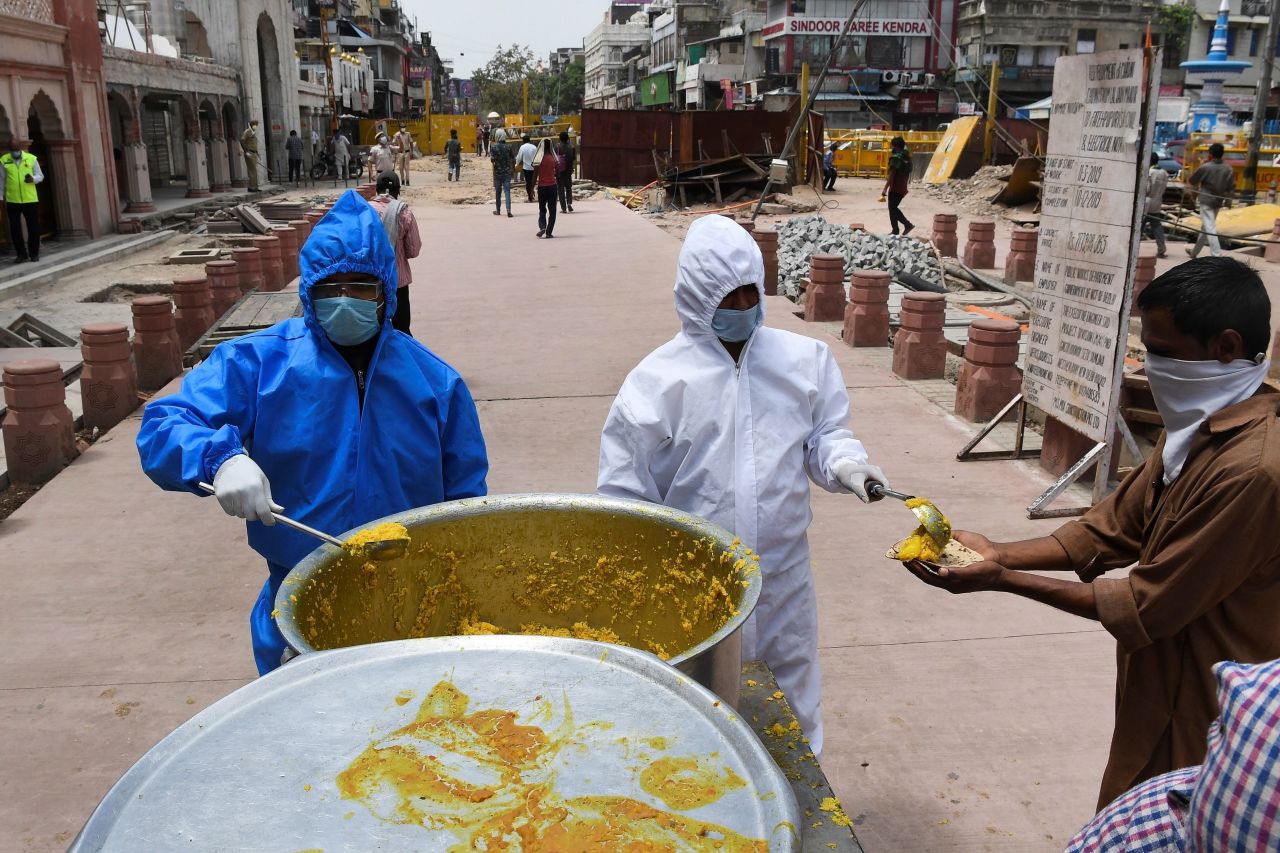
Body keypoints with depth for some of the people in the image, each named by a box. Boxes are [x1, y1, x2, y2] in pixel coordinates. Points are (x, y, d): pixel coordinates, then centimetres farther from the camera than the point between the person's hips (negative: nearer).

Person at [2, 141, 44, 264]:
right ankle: (21, 254, 11)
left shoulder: (31, 159, 1)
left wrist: (33, 178, -15)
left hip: (31, 200, 0)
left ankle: (34, 254, 19)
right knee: (15, 229, 1)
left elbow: (40, 176, 7)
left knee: (34, 228, 5)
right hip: (12, 201, 0)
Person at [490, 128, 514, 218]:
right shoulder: (508, 147, -2)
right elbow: (512, 160, 1)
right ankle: (508, 210, -18)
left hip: (498, 172, 0)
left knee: (498, 191, 12)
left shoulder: (494, 147, -7)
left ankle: (498, 210, 22)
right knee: (507, 191, -4)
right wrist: (513, 168, 18)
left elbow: (492, 160, -12)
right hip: (507, 171, 0)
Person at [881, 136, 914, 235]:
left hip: (895, 189, -8)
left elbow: (891, 175, -18)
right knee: (894, 208, 18)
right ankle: (907, 224, 11)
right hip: (903, 189, 8)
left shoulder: (896, 157, -15)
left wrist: (885, 189, -17)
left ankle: (895, 231, 2)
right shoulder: (907, 158, 11)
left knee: (892, 209, 1)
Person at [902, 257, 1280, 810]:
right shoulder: (1201, 427, 2)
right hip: (1160, 691, 8)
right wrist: (1001, 553, -8)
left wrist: (1003, 579, -19)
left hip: (1197, 723, -8)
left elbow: (1146, 607, -25)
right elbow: (1109, 529, 4)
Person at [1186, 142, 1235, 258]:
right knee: (1205, 227, 18)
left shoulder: (1205, 167, -14)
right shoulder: (1229, 169, 1)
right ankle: (1194, 251, 33)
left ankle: (1216, 255, -18)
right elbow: (1231, 189, 1)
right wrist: (1223, 194, 18)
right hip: (1218, 202, 6)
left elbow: (1191, 181, -2)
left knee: (1210, 228, -8)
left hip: (1206, 201, -6)